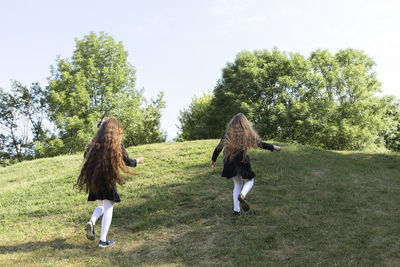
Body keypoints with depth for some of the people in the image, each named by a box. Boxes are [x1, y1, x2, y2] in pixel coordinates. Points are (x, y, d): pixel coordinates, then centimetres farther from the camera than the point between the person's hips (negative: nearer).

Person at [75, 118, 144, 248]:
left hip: (94, 179, 4)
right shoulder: (117, 145, -4)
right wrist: (137, 161, 21)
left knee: (100, 206, 20)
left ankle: (91, 222, -10)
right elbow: (127, 161, 0)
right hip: (109, 179, -4)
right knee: (108, 208, 3)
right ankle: (103, 240, 1)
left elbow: (86, 156, 11)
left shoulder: (95, 143, 6)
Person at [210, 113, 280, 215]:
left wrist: (213, 160, 15)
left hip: (230, 162, 3)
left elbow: (219, 147, 2)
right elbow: (260, 144, 3)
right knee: (250, 181, 19)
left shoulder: (227, 133, 2)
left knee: (237, 184, 20)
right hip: (242, 161, -3)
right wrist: (273, 147, 18)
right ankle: (242, 195, -13)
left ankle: (236, 210, 13)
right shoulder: (248, 133, -3)